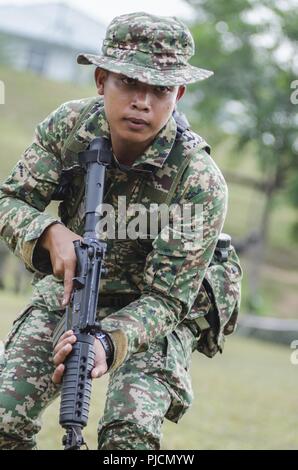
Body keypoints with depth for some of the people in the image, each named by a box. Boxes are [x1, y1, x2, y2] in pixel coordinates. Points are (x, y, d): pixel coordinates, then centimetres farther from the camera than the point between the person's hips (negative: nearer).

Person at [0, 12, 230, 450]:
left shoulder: (200, 182, -29)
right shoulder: (68, 125, -17)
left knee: (130, 431, -26)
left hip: (153, 313, -3)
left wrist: (108, 342, -47)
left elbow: (166, 298, -28)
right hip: (66, 293, 3)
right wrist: (52, 232, -34)